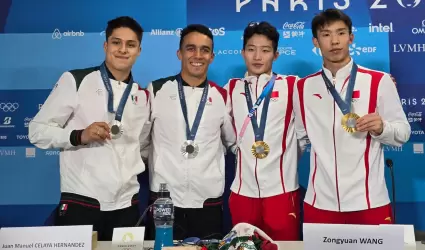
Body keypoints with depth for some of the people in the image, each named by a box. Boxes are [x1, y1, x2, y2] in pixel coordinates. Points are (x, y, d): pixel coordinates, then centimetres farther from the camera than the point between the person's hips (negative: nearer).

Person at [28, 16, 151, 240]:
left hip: (126, 205, 4)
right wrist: (79, 136, -17)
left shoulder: (142, 96, 11)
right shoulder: (74, 80, -3)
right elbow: (37, 131, -3)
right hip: (80, 202, -4)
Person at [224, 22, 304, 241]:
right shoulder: (231, 89, 6)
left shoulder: (291, 86, -1)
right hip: (242, 190, 2)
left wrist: (287, 156, 6)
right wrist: (245, 152, 7)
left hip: (281, 189, -2)